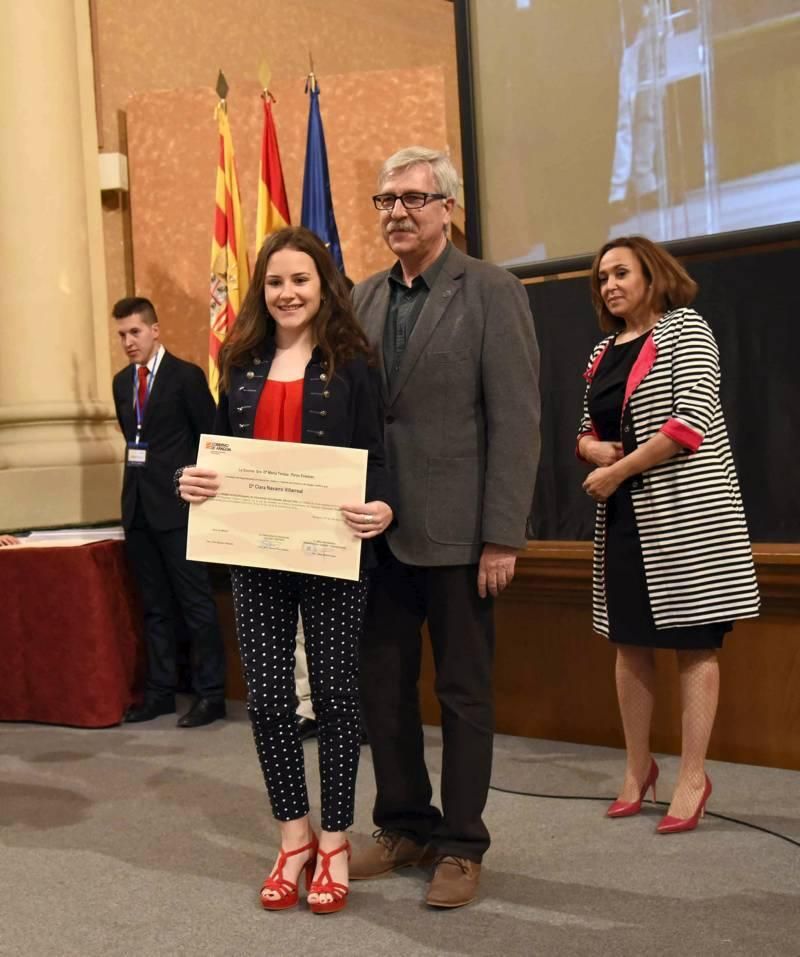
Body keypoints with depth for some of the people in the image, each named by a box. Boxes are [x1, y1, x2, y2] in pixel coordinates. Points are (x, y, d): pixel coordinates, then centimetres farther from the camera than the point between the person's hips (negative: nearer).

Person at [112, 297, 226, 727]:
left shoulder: (186, 376, -6)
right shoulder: (122, 381, 13)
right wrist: (142, 470, 12)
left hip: (177, 505, -6)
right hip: (137, 506, 7)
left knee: (195, 602, -2)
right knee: (154, 606, 12)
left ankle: (210, 694, 6)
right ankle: (159, 691, 19)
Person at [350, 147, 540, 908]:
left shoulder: (491, 292, -5)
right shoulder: (364, 298, 11)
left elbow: (516, 420, -10)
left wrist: (503, 536, -15)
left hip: (455, 531, -5)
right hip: (380, 529, 5)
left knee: (463, 693, 6)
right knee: (381, 685, 12)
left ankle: (461, 845, 20)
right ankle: (404, 827, 29)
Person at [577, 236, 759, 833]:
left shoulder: (683, 329, -5)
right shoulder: (604, 352, 15)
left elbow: (693, 422, -16)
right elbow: (588, 433, 21)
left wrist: (615, 471, -14)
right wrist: (595, 451, -3)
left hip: (685, 510, -7)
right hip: (624, 515, 7)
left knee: (694, 642, -2)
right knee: (630, 641, 10)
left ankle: (693, 777, 6)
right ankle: (638, 766, 22)